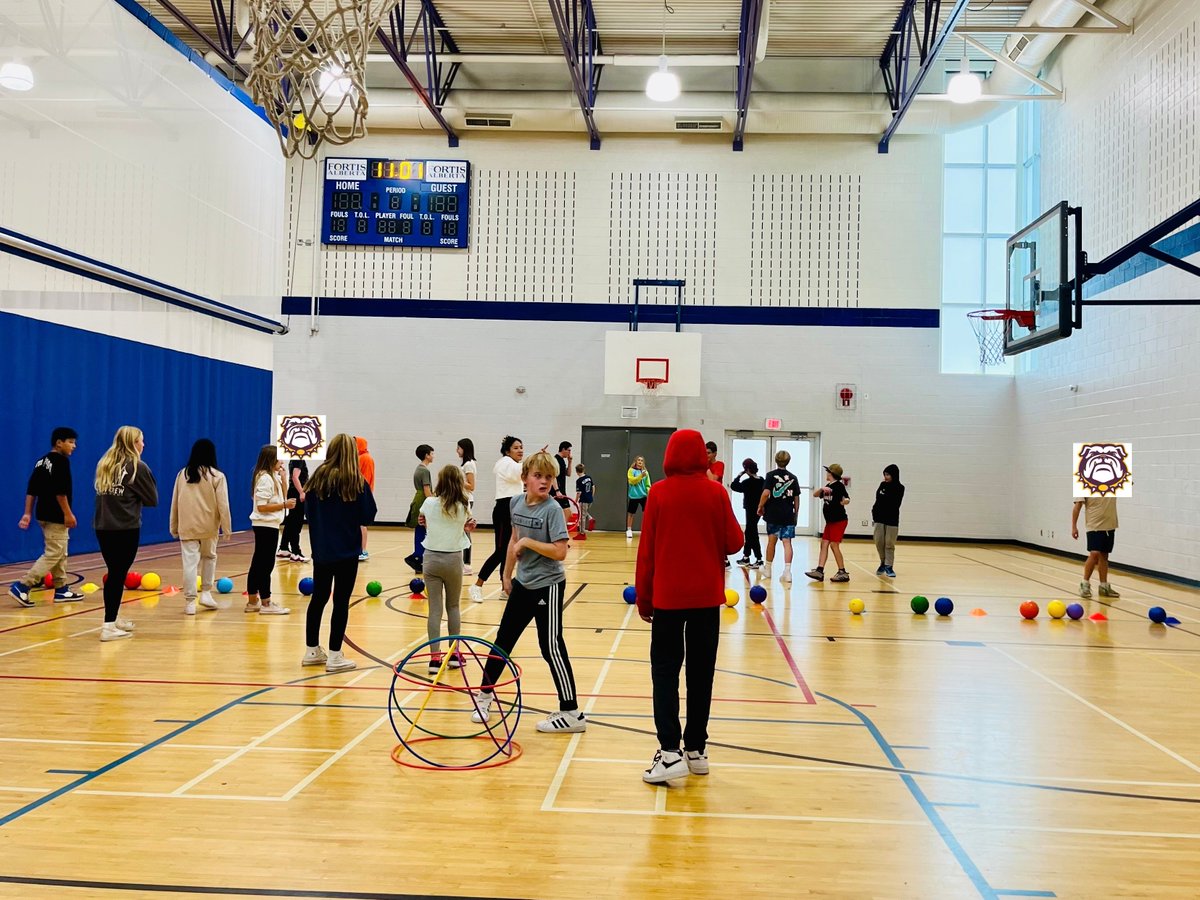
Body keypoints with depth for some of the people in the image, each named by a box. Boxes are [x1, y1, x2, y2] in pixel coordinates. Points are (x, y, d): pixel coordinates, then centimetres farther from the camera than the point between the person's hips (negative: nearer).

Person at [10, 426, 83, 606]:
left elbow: (31, 490, 11)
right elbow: (60, 491, -21)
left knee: (60, 554, 16)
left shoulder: (41, 461, 13)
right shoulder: (61, 461, -13)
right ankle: (22, 587, -14)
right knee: (52, 555, -8)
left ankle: (61, 590, 21)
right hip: (56, 516, -10)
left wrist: (28, 513, 10)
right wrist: (68, 513, -18)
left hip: (44, 514, 10)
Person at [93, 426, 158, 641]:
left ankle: (114, 618, 30)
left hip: (102, 527, 6)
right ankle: (109, 627, -6)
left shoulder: (104, 464, 12)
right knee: (118, 575, -3)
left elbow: (102, 492, 20)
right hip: (126, 528, -6)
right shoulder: (138, 467, -6)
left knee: (114, 573, 18)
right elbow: (152, 499, 0)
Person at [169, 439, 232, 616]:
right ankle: (206, 593, 16)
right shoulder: (217, 476, -5)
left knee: (190, 562, 1)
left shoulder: (182, 474, 5)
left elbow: (175, 502, 9)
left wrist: (174, 527, 16)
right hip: (209, 526, -1)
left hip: (187, 526, 1)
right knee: (209, 557, 21)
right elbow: (223, 504, -7)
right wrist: (226, 527, -1)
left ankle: (190, 601, -1)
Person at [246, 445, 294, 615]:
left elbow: (281, 495, 18)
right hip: (266, 526, -10)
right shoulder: (265, 478, -17)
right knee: (266, 564, -5)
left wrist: (282, 478, 8)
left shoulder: (272, 477, 12)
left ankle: (252, 601, 21)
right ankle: (266, 604, -1)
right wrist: (284, 505, -24)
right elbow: (261, 507, -22)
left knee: (258, 563, 13)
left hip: (267, 525, 10)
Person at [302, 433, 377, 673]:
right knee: (341, 601, 2)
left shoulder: (317, 478, 0)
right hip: (346, 551, -5)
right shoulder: (356, 482, -12)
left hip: (321, 549, 5)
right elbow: (368, 517, -8)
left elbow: (308, 511, 7)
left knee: (318, 598, 16)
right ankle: (334, 656, 4)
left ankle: (312, 650, 25)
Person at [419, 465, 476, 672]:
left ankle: (435, 657, 0)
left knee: (435, 608, 3)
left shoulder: (429, 503, -5)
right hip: (454, 559, 0)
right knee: (453, 606, 16)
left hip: (432, 558, 0)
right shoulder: (464, 507, -6)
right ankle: (454, 654, 20)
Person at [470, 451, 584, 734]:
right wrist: (507, 575, 18)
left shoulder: (553, 509, -18)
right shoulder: (516, 503, 1)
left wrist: (527, 542, -21)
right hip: (523, 583, 6)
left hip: (547, 585, -6)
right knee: (503, 639, 16)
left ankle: (571, 714, 5)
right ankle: (485, 694, 35)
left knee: (551, 646, -4)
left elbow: (560, 552, -24)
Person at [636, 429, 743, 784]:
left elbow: (646, 551, -4)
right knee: (701, 671, 11)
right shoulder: (715, 492, -4)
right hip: (707, 596, 2)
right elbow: (734, 543, -2)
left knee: (665, 670, 3)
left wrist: (643, 598, 4)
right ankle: (696, 749, 17)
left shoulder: (659, 493, -6)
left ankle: (670, 752, -8)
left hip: (667, 596, -1)